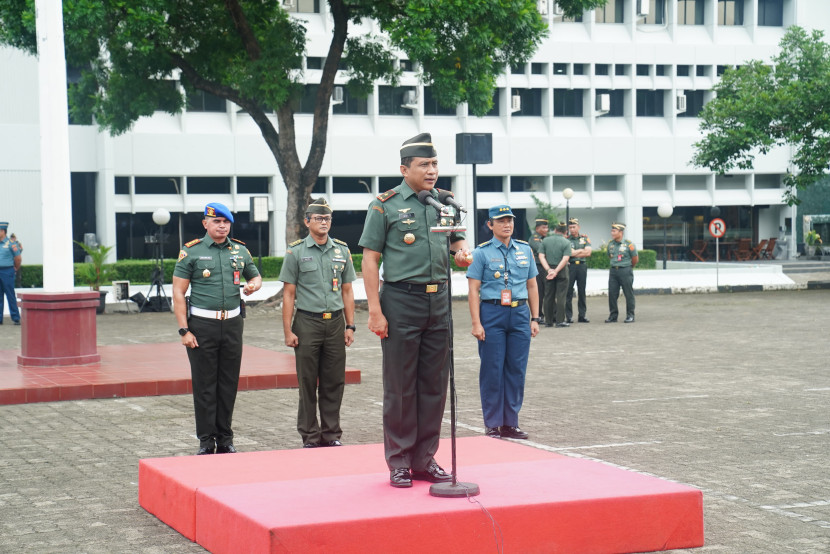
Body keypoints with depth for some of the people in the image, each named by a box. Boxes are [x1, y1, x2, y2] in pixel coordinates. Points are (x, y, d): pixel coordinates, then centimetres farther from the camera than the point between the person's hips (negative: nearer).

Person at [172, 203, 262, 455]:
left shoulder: (240, 251, 11)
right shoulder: (191, 252, -1)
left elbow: (255, 275, 26)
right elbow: (178, 293, -3)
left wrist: (253, 285, 0)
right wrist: (184, 330, -10)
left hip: (232, 323, 4)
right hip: (202, 323, -4)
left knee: (229, 384, 7)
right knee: (204, 384, -1)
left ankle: (225, 439, 17)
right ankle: (206, 441, 7)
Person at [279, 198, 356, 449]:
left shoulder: (342, 250, 10)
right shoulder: (295, 251, 2)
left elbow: (347, 291, 13)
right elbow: (289, 294, 0)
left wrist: (350, 326, 6)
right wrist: (288, 331, -5)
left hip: (335, 321, 3)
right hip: (307, 322, -3)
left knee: (334, 382, 5)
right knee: (307, 383, 1)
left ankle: (331, 434, 15)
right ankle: (310, 436, 9)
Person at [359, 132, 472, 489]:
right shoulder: (385, 205, -2)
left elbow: (458, 240, 21)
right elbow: (369, 260, -4)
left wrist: (462, 253, -5)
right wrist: (375, 311, -12)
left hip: (439, 301, 5)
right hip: (402, 301, -5)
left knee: (434, 384, 8)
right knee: (400, 386, 0)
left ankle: (425, 459, 17)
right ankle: (399, 462, 9)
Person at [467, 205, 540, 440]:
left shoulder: (525, 250, 11)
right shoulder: (482, 252, -1)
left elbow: (532, 286, 15)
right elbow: (473, 290, -4)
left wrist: (534, 318, 10)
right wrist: (476, 323, -10)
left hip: (520, 314, 4)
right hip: (492, 314, -4)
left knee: (517, 370, 5)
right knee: (492, 370, -1)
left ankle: (510, 423, 13)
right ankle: (492, 425, 7)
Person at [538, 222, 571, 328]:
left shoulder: (545, 241, 5)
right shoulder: (566, 242, -4)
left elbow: (541, 256, -3)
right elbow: (565, 259, -14)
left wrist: (549, 270, -9)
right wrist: (556, 271, -15)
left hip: (548, 271, 3)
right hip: (562, 271, -3)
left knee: (548, 296, 8)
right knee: (561, 296, 0)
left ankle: (548, 321, 10)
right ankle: (560, 320, -3)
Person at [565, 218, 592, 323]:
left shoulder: (585, 238, 11)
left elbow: (588, 253, -1)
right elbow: (569, 253, -11)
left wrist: (575, 253, -6)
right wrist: (581, 250, -3)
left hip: (582, 266, 3)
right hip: (570, 266, -3)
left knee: (582, 292, 5)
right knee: (568, 292, -5)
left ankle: (582, 315, 11)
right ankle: (568, 316, -1)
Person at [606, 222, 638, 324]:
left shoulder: (628, 244, -9)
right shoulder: (610, 244, 7)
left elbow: (635, 259, 1)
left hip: (625, 271, -5)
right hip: (613, 271, 5)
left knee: (628, 294, 0)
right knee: (612, 294, 3)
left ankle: (630, 316, 7)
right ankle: (613, 316, 10)